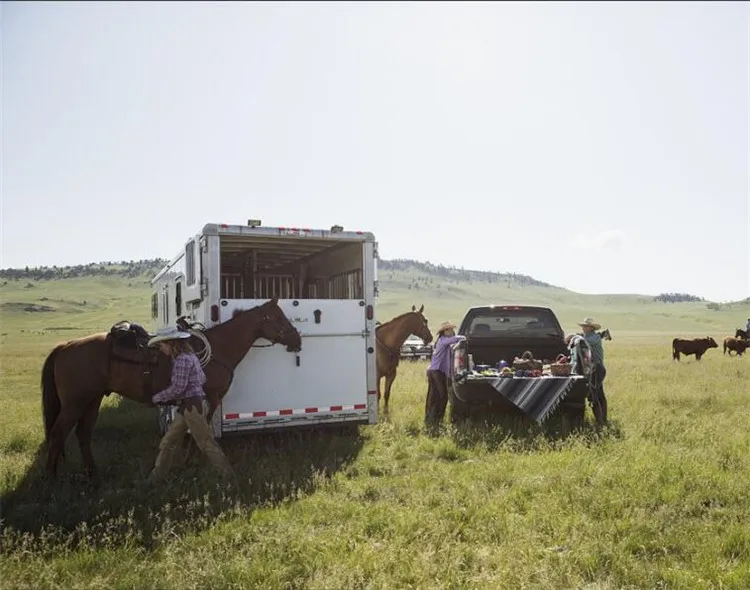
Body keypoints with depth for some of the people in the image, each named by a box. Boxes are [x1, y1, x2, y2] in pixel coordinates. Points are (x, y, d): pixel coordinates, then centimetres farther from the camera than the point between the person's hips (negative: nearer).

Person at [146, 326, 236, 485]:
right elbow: (202, 379, 15)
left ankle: (230, 477, 7)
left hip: (191, 406, -10)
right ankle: (156, 476, 25)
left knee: (206, 443, -1)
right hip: (186, 406, 10)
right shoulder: (188, 356, 11)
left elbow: (177, 389, -20)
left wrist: (157, 398, -5)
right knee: (168, 442, 15)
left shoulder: (182, 360, -18)